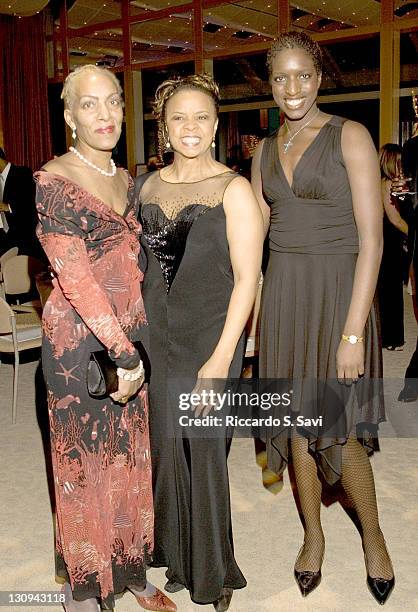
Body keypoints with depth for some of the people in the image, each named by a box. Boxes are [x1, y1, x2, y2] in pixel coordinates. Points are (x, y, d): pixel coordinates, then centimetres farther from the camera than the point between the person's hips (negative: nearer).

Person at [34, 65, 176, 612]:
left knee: (131, 456, 15)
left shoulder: (126, 180, 11)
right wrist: (125, 353, -20)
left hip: (131, 338, 7)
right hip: (78, 342, -6)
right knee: (85, 463, 6)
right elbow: (75, 277, -19)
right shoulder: (54, 180, -12)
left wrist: (136, 348, 7)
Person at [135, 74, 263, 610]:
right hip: (154, 334, 5)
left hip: (210, 336, -4)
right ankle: (177, 557, 36)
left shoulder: (232, 189, -8)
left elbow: (247, 277, -12)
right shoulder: (148, 185, 8)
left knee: (205, 451, 4)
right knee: (165, 445, 13)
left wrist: (221, 358, -16)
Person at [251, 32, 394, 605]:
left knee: (341, 433, -2)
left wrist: (353, 333, -18)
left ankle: (372, 534, 27)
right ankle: (313, 533, 32)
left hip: (336, 293, -5)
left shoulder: (350, 137, -7)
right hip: (282, 294, 5)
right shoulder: (267, 151, 10)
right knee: (297, 421, 11)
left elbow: (371, 240, -13)